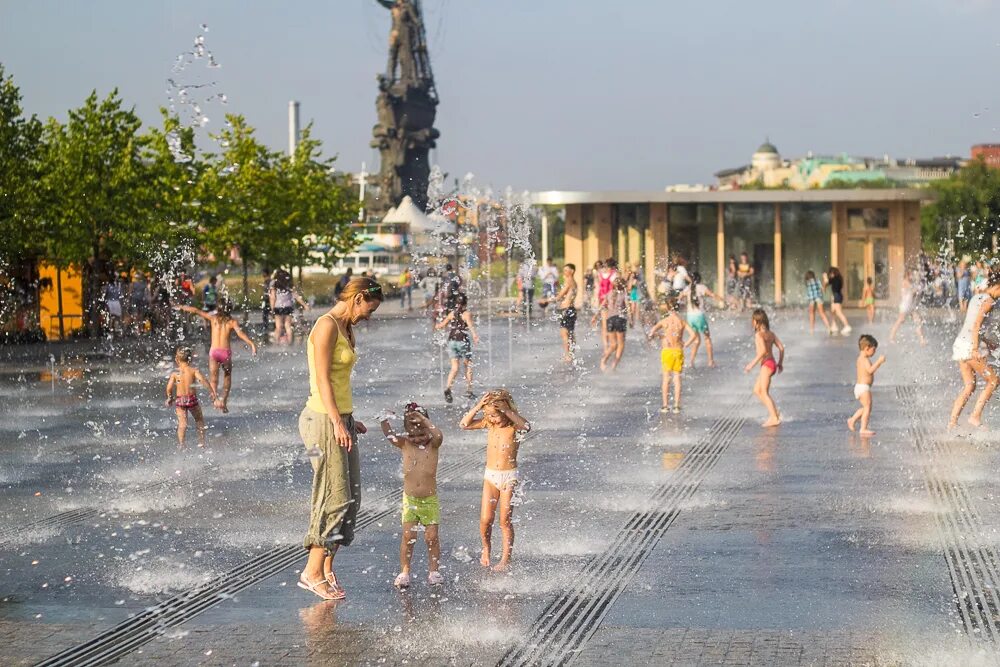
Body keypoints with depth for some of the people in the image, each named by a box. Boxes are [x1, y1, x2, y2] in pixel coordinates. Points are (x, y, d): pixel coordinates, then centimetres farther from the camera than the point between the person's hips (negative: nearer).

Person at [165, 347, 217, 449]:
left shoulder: (175, 373, -2)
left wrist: (170, 397, 14)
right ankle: (201, 441, 22)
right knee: (199, 419, 21)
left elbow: (169, 388, -6)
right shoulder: (193, 370, -5)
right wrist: (212, 392, -11)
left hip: (179, 399, 0)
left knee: (182, 423, 1)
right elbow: (203, 380, -17)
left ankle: (181, 443, -14)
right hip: (192, 398, 0)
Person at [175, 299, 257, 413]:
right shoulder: (232, 322, 3)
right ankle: (224, 400, 9)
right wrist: (252, 344, -21)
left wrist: (182, 307, 25)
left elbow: (196, 311, 10)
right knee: (227, 376, 22)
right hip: (226, 352, -1)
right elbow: (240, 333, -13)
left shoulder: (213, 318, 8)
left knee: (214, 379, 4)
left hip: (214, 351, 1)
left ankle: (215, 398, -23)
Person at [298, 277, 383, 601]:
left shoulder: (346, 329, 16)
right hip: (324, 419, -10)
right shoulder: (326, 326, -13)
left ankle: (327, 569, 15)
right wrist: (337, 422, -20)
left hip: (340, 418, 10)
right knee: (334, 497, -7)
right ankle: (312, 572, 0)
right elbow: (323, 379, -17)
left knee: (350, 497, 9)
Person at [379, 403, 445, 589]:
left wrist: (423, 420, -36)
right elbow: (389, 435, -15)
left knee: (432, 536, 1)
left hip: (430, 500, -1)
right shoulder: (405, 445, -1)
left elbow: (438, 436, -27)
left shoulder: (433, 445, -5)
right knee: (408, 536, -3)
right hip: (410, 499, 1)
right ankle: (404, 572, 5)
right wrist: (385, 420, -31)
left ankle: (433, 571, 13)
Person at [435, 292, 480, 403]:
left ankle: (448, 388, -24)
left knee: (454, 368, -1)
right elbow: (470, 324, -27)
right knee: (468, 366, 13)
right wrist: (474, 335, -44)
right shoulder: (467, 313, -7)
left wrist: (437, 326, 42)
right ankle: (469, 391, 14)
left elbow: (442, 325, 18)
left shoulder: (452, 313, 8)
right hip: (463, 342, -4)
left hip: (452, 342, 4)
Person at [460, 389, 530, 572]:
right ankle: (486, 547, 26)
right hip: (490, 475, 3)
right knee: (485, 519, -1)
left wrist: (506, 410, -35)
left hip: (509, 477, -3)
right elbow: (464, 424, -8)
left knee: (505, 520, 1)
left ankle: (506, 559, 13)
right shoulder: (488, 423, -1)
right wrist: (477, 407, -20)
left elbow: (526, 426, -36)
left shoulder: (514, 426, -12)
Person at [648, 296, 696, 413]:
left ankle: (665, 405, 9)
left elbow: (653, 329, -20)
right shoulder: (682, 321, -1)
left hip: (667, 351, -2)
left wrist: (651, 336, 1)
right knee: (677, 378, 8)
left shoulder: (664, 321, -7)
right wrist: (685, 345, 2)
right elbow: (693, 335, -9)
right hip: (678, 351, 2)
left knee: (666, 378, 9)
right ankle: (676, 406, 6)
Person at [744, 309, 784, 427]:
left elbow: (763, 350, -26)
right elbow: (781, 348, 11)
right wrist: (780, 363, 21)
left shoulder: (759, 334, -14)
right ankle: (773, 413, 14)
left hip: (766, 364, -9)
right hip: (772, 363, 9)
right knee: (757, 390, 18)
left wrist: (752, 363, -23)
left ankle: (774, 418, -9)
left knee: (764, 392, -6)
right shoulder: (771, 333, 11)